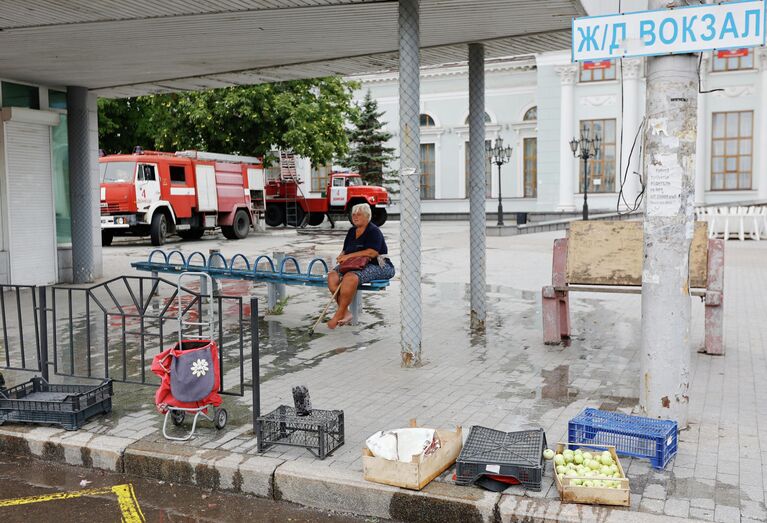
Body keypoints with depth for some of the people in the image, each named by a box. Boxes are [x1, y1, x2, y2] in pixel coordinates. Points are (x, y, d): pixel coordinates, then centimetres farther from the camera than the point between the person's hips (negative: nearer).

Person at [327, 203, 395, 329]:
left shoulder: (373, 231, -7)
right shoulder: (352, 231, 19)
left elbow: (372, 252, -21)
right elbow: (345, 250, 23)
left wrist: (349, 256, -20)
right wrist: (342, 256, -3)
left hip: (376, 266, -8)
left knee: (350, 278, -37)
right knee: (332, 276, -20)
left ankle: (339, 314, -26)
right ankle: (346, 313, -22)